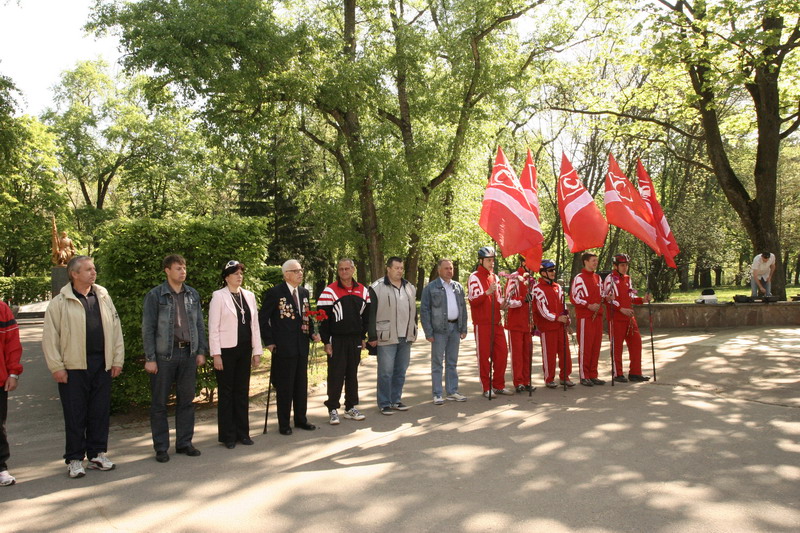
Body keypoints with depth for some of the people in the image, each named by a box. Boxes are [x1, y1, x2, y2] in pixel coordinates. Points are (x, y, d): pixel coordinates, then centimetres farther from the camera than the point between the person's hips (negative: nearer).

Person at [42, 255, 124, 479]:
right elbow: (50, 337, -4)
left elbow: (116, 330, 12)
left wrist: (117, 360, 7)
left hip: (101, 365, 4)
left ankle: (97, 454, 21)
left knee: (101, 412, 9)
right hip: (73, 367, -4)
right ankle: (75, 459, 15)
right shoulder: (60, 302, -2)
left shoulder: (103, 298, 11)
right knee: (75, 414, 3)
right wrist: (56, 366, -8)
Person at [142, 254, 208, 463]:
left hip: (188, 354, 4)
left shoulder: (192, 295, 10)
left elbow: (200, 324, 13)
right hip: (164, 355, -4)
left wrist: (201, 351, 7)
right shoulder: (155, 295, -3)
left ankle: (184, 442, 21)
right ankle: (161, 447, 14)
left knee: (186, 400, 10)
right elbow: (148, 328, -4)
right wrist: (150, 358, -9)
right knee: (159, 403, 4)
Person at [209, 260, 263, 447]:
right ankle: (227, 436, 14)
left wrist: (257, 351, 6)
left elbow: (254, 325, 10)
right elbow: (213, 327, -7)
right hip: (226, 350, -4)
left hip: (244, 350, 5)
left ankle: (242, 432, 20)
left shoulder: (249, 296, 9)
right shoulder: (219, 296, -4)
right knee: (226, 393, 4)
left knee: (242, 391, 10)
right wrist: (216, 354, -12)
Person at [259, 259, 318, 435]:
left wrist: (312, 333, 3)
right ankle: (284, 423, 14)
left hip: (302, 347, 6)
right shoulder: (275, 293, -9)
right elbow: (263, 318, -6)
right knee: (284, 387, 2)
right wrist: (269, 341, -9)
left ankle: (301, 419, 27)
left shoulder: (304, 292, 11)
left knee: (301, 384, 14)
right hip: (283, 347, -6)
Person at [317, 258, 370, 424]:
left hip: (355, 340, 4)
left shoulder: (363, 291, 7)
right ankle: (333, 409, 10)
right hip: (336, 340, -4)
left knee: (352, 374, 11)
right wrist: (326, 341, -10)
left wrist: (363, 337, 10)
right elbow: (323, 318, -7)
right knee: (335, 375, 0)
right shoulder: (329, 291, -7)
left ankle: (351, 408, 21)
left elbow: (366, 315, 15)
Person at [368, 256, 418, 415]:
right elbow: (371, 314, -8)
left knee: (401, 371, 12)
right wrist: (372, 336, -10)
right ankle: (385, 404, 8)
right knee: (386, 372, -2)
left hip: (406, 338, 6)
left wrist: (414, 332, 16)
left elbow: (413, 311, 20)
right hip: (386, 338, -6)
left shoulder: (410, 288, 13)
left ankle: (396, 400, 23)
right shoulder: (377, 288, -6)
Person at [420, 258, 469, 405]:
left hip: (455, 328, 5)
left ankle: (452, 392, 20)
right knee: (437, 363, 1)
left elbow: (463, 308, 15)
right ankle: (437, 394, 6)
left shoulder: (458, 287, 12)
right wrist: (428, 332, -12)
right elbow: (424, 310, -6)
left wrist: (464, 329, 8)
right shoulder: (430, 288, -4)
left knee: (452, 362, 12)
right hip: (439, 329, -5)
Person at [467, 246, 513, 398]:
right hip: (482, 324, -7)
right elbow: (473, 301, -13)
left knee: (502, 353, 7)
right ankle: (487, 388, 8)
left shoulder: (494, 277, 17)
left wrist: (502, 304, 4)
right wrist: (487, 292, -27)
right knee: (484, 356, -1)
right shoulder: (474, 277, -6)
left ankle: (499, 385, 18)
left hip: (496, 322, 7)